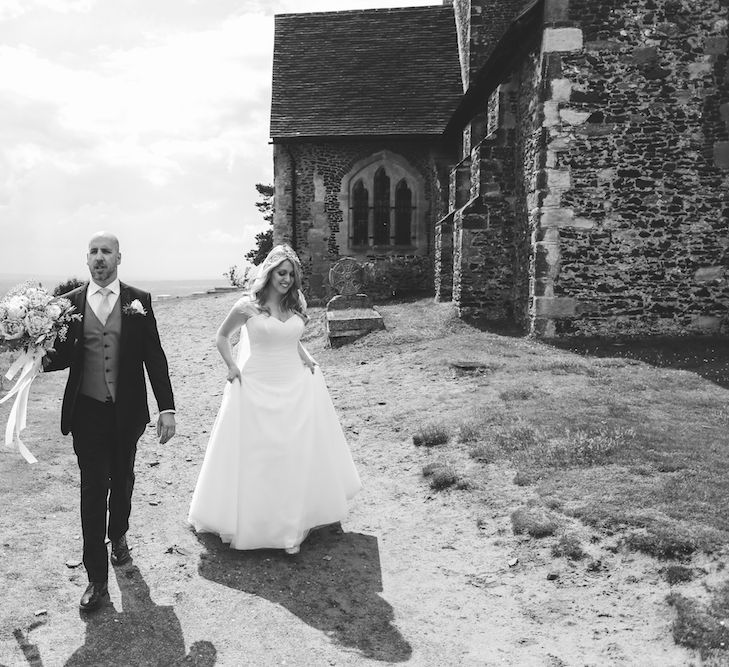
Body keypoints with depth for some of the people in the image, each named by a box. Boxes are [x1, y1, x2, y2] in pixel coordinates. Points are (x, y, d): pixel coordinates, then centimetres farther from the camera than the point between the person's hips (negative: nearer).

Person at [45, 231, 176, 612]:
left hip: (127, 411, 1)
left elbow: (154, 357, -2)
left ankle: (118, 537, 45)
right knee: (93, 489, 0)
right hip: (87, 412, -1)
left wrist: (167, 408, -7)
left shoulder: (138, 301, -2)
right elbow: (62, 356, 5)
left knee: (122, 481, 18)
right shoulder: (69, 303, 0)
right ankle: (97, 578, 10)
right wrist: (40, 359, -19)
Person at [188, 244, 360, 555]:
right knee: (257, 455, 4)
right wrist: (232, 367, -4)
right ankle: (252, 518, 20)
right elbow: (221, 337, 6)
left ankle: (295, 521, 21)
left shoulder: (296, 305, 5)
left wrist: (305, 358, 6)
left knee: (298, 453, 8)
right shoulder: (248, 306, -7)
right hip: (257, 389, -4)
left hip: (295, 387, 4)